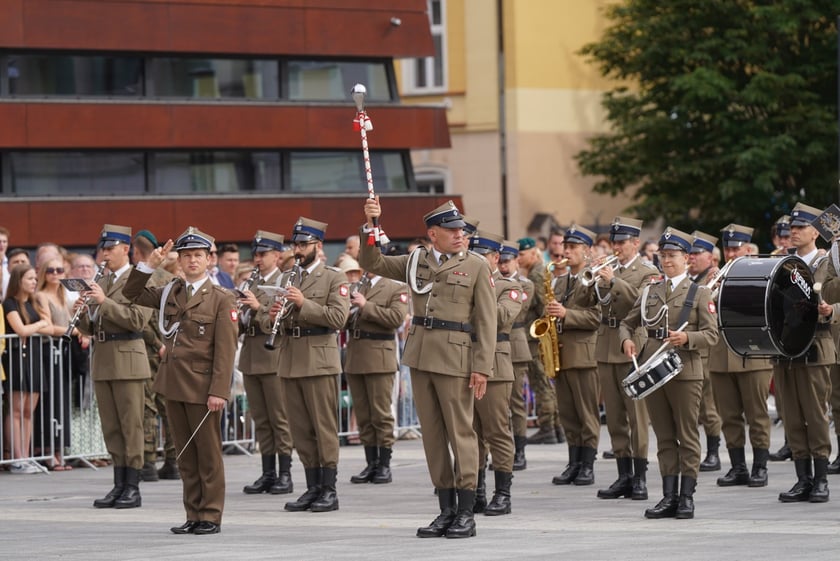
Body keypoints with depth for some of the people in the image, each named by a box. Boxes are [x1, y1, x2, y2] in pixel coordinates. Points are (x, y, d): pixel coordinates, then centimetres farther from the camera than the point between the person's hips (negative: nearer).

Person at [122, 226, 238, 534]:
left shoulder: (221, 299, -5)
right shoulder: (170, 293, 11)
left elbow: (225, 349, -10)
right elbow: (132, 293, 19)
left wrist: (219, 391, -17)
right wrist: (149, 265, 4)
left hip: (202, 386, -6)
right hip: (173, 383, 6)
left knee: (208, 453, 0)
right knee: (185, 454, 9)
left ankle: (211, 517, 5)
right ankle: (193, 516, 15)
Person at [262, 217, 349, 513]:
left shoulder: (334, 278, -1)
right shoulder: (288, 278, 16)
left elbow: (338, 317, -13)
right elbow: (265, 320, 16)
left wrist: (304, 304, -20)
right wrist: (270, 316, -7)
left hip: (319, 361, -6)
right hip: (290, 362, 6)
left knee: (324, 427, -3)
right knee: (301, 429, 8)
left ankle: (329, 490, 1)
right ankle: (312, 487, 14)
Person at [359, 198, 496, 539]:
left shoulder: (476, 267, 0)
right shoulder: (416, 262, 12)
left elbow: (486, 321, -4)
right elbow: (372, 263, 13)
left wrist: (482, 367, -10)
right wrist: (369, 225, -2)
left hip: (455, 357, -5)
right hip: (420, 356, 5)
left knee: (460, 432, -3)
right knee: (432, 433, 7)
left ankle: (466, 514, 2)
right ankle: (446, 510, 13)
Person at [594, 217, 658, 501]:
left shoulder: (647, 273, -1)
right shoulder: (610, 270, 15)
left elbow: (641, 300, -19)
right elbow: (600, 303, 7)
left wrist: (613, 281, -22)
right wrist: (599, 283, -10)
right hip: (606, 348, 6)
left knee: (637, 415, -5)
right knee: (615, 417, 8)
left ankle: (640, 478, -3)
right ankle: (624, 476, 13)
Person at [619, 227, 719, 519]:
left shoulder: (699, 293, 2)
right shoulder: (649, 292, 14)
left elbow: (711, 335, -3)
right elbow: (627, 322, 20)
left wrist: (687, 338, -21)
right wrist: (626, 339, -1)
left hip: (685, 372, -4)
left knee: (687, 436, -1)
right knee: (664, 437, 6)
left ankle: (687, 497, 3)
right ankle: (669, 497, 9)